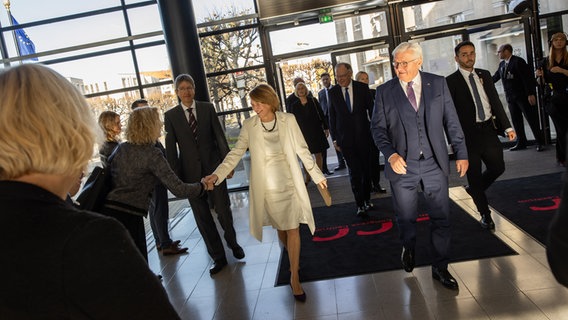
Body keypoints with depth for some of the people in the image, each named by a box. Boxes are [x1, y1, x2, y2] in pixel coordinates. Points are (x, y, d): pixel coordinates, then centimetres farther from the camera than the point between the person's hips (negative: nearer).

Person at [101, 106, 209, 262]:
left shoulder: (121, 148, 9)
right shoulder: (152, 155, -11)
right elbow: (178, 189, -13)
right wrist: (202, 186, 3)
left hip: (108, 210, 7)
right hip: (128, 216, -7)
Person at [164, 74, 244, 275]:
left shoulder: (207, 108, 3)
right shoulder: (171, 115, 2)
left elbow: (220, 136, 2)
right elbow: (171, 148, 1)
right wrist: (175, 175, -2)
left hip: (213, 166, 0)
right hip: (191, 172, 1)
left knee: (223, 209, 2)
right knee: (202, 217, 5)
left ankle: (232, 241, 32)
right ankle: (218, 257, 20)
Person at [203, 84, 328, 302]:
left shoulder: (288, 120, -5)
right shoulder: (249, 126, -4)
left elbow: (303, 150, 1)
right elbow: (236, 153, -8)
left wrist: (317, 175, 4)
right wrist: (217, 174, -21)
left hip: (289, 183, -1)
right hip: (267, 187, 1)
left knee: (293, 229, 0)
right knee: (280, 228, 13)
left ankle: (294, 276, 12)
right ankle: (293, 260, 41)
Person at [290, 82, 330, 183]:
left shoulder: (313, 101, 0)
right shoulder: (295, 105, 2)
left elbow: (321, 115, 3)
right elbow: (294, 121, 4)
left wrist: (326, 128, 2)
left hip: (316, 132, 0)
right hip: (303, 134, 0)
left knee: (318, 155, 5)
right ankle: (307, 177, 12)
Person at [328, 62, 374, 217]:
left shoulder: (362, 87, -1)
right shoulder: (333, 92, 1)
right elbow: (332, 116, 5)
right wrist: (335, 138, 4)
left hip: (363, 135, 1)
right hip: (345, 138, -1)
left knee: (366, 169, 12)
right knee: (354, 172, -5)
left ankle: (367, 199, 28)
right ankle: (360, 205, 1)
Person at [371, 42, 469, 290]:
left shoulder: (438, 83, 2)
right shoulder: (384, 91, -2)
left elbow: (451, 121, 4)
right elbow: (378, 128, -2)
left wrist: (461, 153, 2)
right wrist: (391, 154, -17)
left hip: (435, 164, 1)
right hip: (402, 165, -1)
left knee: (441, 218, 6)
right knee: (406, 218, 13)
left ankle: (440, 268, 24)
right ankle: (409, 249, 44)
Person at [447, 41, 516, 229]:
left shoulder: (484, 75, 10)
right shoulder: (451, 81, -6)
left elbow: (496, 101, 11)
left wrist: (507, 126, 4)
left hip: (488, 130, 5)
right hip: (468, 134, -4)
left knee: (498, 167, 7)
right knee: (474, 175, 5)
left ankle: (474, 189, 36)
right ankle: (485, 214, 22)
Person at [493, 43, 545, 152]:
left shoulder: (518, 61, -12)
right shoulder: (502, 64, 11)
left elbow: (527, 78, -16)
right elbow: (495, 77, 19)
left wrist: (531, 94, -21)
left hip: (523, 96, -7)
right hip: (510, 98, 7)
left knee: (532, 120, -2)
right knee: (516, 122, 9)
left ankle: (540, 142, 6)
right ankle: (521, 143, 18)